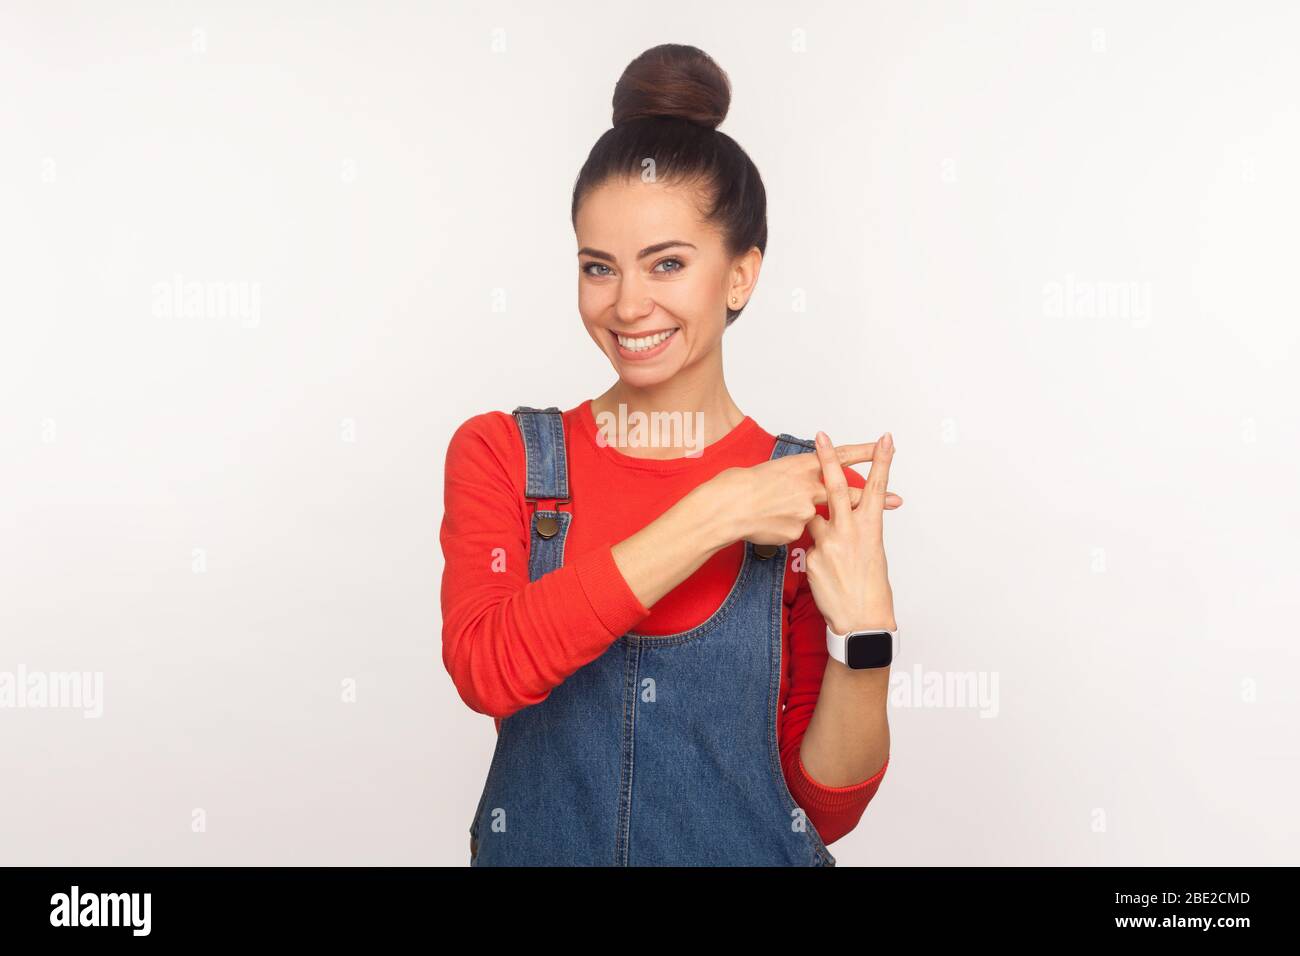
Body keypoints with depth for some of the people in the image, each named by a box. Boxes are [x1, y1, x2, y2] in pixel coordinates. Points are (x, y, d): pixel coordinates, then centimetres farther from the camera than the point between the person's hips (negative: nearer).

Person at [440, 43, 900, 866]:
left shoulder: (814, 495, -9)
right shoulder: (499, 457, -7)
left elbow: (827, 808, -7)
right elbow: (485, 666, -25)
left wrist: (865, 632, -23)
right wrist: (715, 515, -25)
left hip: (751, 847, 0)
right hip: (536, 845, 1)